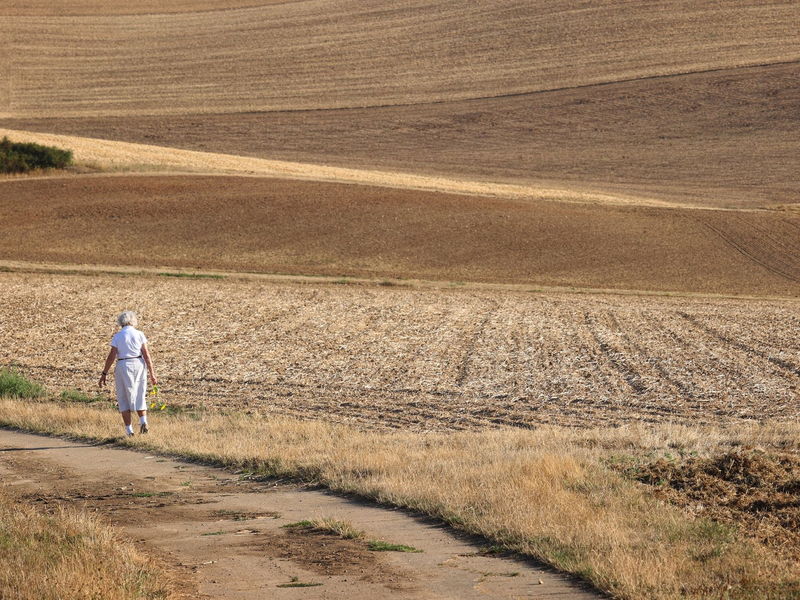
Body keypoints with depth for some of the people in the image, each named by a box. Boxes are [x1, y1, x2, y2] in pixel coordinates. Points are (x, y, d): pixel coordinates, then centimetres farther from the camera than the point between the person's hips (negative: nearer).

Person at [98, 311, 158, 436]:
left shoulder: (117, 336, -2)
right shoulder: (139, 334, 0)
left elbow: (111, 357, -6)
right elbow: (146, 355, -4)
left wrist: (104, 374, 1)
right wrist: (152, 374, -2)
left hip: (123, 366, -1)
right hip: (139, 365, 1)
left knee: (124, 399, 8)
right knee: (139, 397, 14)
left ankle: (129, 429, 3)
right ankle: (143, 421, -8)